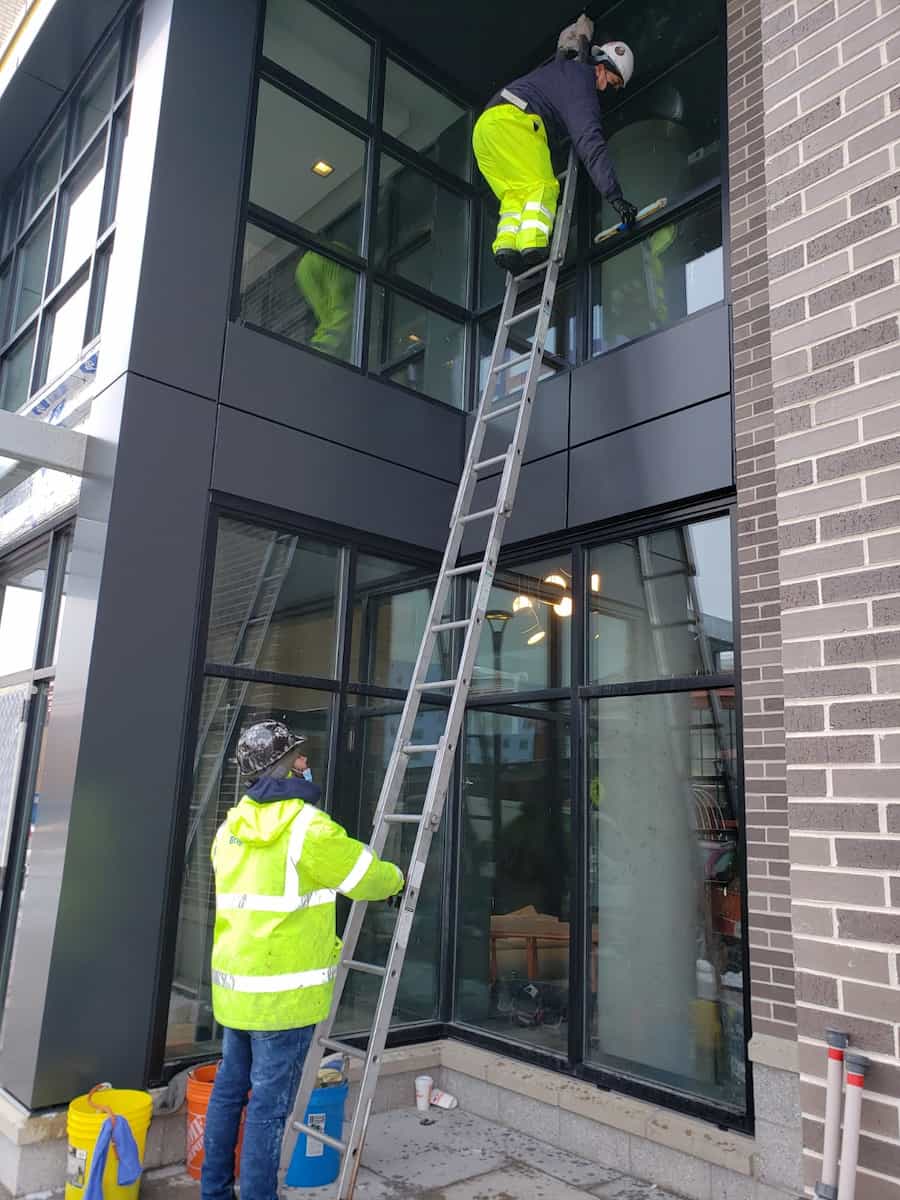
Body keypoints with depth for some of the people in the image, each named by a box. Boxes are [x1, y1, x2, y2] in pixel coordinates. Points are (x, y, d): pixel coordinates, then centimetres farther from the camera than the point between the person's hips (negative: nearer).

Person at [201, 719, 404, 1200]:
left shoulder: (231, 827, 7)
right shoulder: (307, 825, -18)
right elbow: (367, 877, -8)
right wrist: (396, 878, 15)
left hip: (233, 986, 8)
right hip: (283, 994, -8)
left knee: (229, 1091, 19)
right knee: (268, 1106, 3)